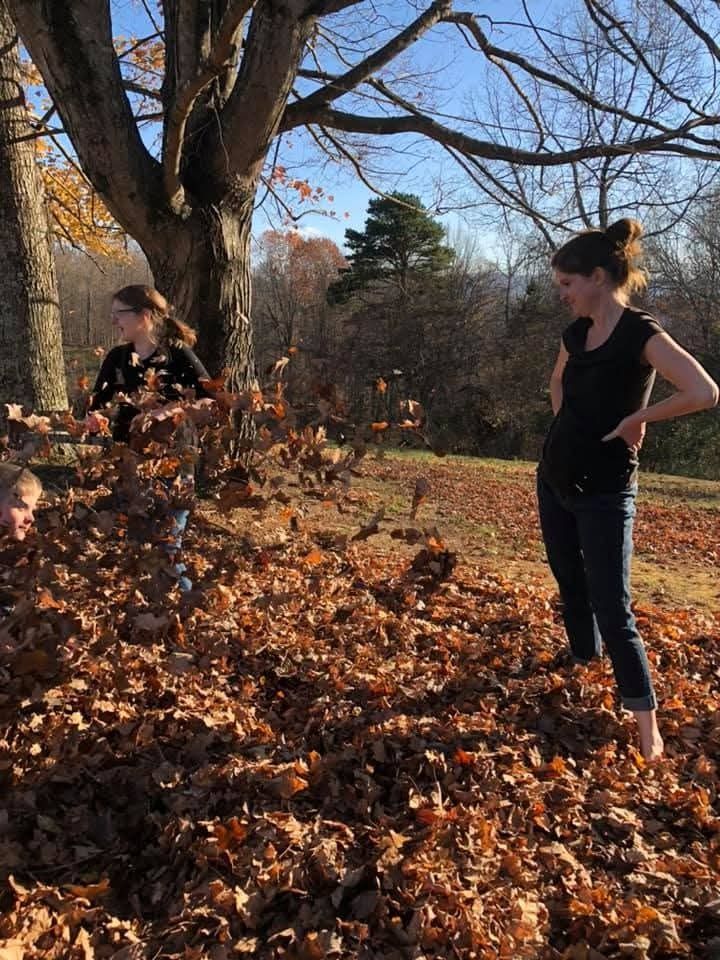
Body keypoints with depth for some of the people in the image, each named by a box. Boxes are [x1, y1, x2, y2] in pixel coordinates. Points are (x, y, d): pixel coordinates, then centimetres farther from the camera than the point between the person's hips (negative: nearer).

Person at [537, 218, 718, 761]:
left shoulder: (641, 333, -17)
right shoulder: (577, 332, 5)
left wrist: (638, 418, -19)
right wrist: (571, 428, 11)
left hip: (604, 492, -7)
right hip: (555, 479, 7)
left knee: (611, 608, -5)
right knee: (571, 585, 19)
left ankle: (647, 722, 8)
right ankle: (584, 666, 40)